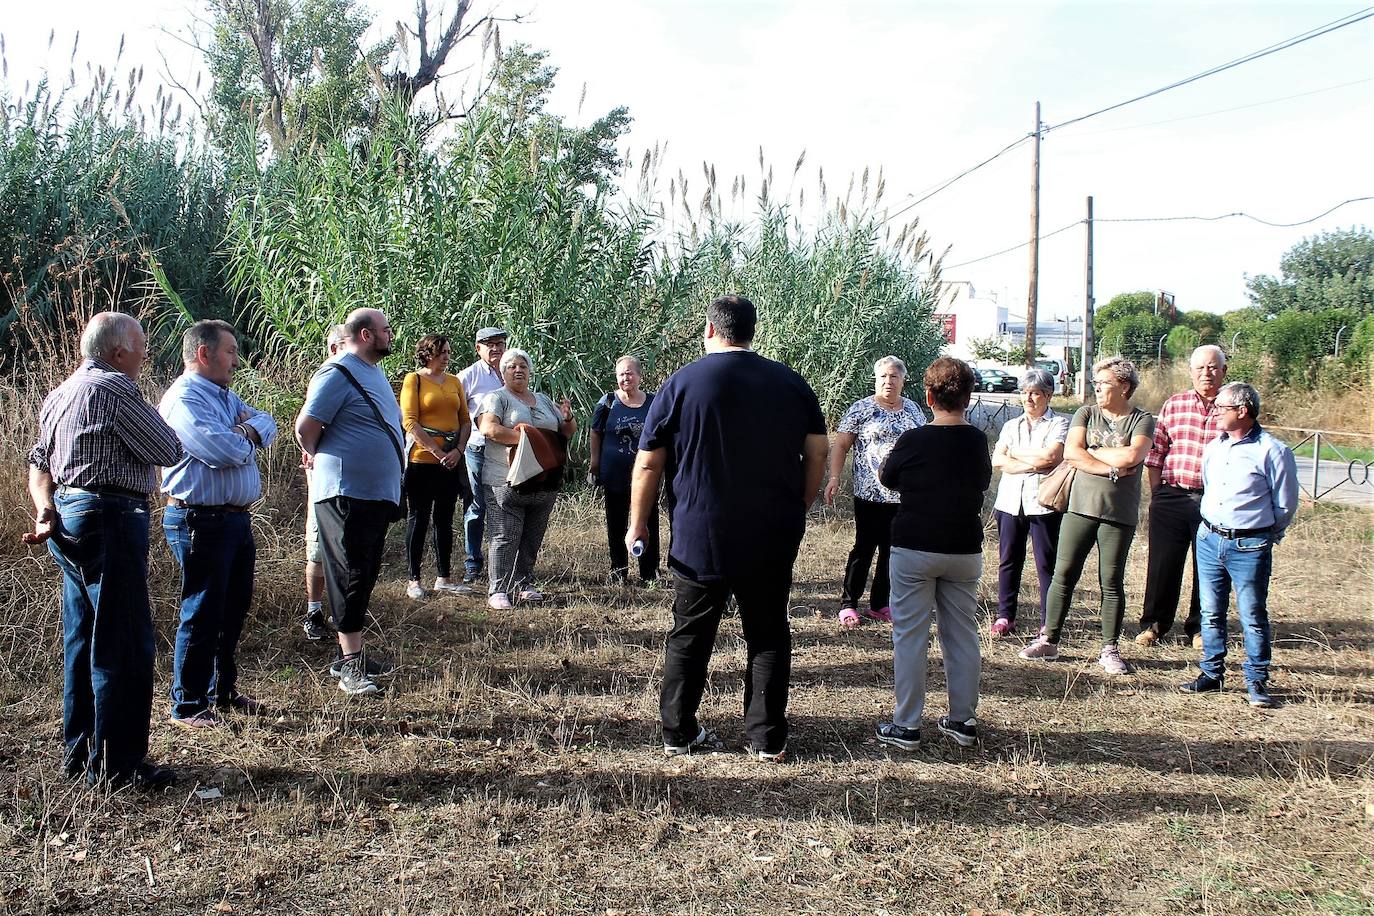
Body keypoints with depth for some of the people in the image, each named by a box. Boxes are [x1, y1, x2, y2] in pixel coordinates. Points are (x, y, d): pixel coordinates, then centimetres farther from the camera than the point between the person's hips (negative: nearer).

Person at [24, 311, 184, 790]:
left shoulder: (60, 394, 18)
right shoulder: (114, 388, -13)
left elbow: (39, 464, 16)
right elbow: (169, 450, -9)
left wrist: (46, 512, 4)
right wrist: (147, 413, 8)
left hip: (69, 516, 10)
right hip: (110, 519, -10)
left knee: (83, 641, 17)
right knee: (124, 645, -4)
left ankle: (79, 752, 26)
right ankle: (117, 764, 1)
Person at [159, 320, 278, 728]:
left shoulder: (225, 396, 17)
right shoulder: (183, 399, -15)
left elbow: (267, 423, 11)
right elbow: (224, 451, -25)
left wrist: (249, 430, -11)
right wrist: (249, 438, -4)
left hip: (236, 518, 10)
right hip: (201, 521, -10)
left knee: (234, 608, 17)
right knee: (203, 615, -2)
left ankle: (223, 690, 31)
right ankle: (188, 706, 9)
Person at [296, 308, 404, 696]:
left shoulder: (373, 372, 16)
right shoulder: (337, 374, -14)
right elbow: (305, 427, -14)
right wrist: (320, 460, 3)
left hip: (377, 492, 9)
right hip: (345, 492, -9)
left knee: (364, 575, 14)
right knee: (350, 576, -6)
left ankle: (349, 655, 24)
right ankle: (350, 666, -1)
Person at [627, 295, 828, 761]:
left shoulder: (681, 383, -3)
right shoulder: (790, 382, 4)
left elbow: (648, 464, -3)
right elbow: (817, 454, 6)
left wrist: (637, 523, 8)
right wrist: (796, 511, 17)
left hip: (700, 538, -1)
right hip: (774, 537, 2)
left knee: (689, 636, 11)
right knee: (768, 636, 11)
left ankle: (678, 733, 19)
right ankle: (768, 739, 14)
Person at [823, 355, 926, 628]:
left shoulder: (913, 410, 11)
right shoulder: (861, 409, -2)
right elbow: (840, 445, -3)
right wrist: (834, 478, -15)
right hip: (870, 493, -4)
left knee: (893, 551, 8)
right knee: (864, 549, -1)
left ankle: (879, 605, 19)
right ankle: (848, 604, 9)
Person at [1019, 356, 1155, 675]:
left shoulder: (1142, 420, 2)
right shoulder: (1086, 413, 9)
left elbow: (1132, 456, -16)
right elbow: (1071, 453, -6)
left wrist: (1091, 451, -7)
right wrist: (1112, 468, -12)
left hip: (1119, 513, -2)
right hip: (1081, 506, 2)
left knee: (1112, 581, 3)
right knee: (1063, 574, 2)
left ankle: (1110, 649, 13)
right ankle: (1049, 640, 11)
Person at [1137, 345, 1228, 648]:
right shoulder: (1173, 405, 6)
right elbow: (1155, 454, 8)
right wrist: (1156, 494, 4)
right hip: (1172, 496, 1)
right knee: (1163, 564, 5)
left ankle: (1199, 627, 23)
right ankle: (1154, 623, 19)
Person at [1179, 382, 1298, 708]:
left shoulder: (1272, 451, -10)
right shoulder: (1213, 447, 9)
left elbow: (1286, 504, -2)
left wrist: (1264, 535, 8)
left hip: (1250, 547, -6)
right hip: (1209, 540, 6)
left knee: (1253, 617, 1)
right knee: (1211, 613, 10)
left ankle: (1257, 681, 13)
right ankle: (1212, 673, 21)